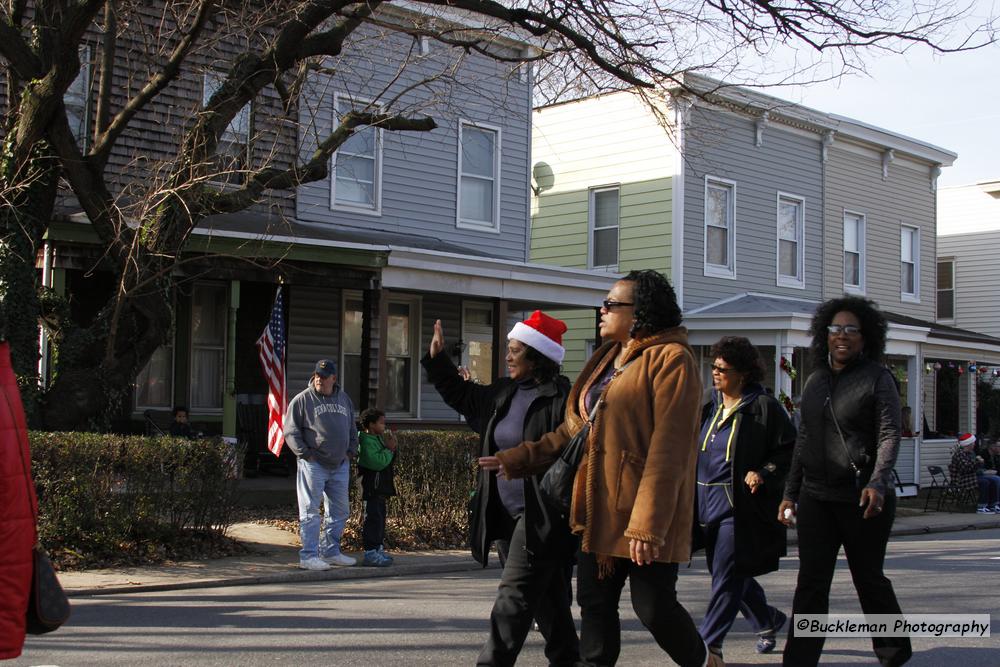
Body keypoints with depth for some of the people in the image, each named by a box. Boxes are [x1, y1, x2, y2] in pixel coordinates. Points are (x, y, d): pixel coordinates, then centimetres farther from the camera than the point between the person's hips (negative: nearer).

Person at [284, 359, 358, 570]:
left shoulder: (344, 399, 12)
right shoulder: (302, 400, -5)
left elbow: (352, 428, 23)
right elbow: (291, 431, -5)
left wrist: (352, 449, 11)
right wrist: (304, 453, -13)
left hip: (340, 465, 6)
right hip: (314, 465, -6)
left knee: (339, 511, 12)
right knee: (310, 511, -3)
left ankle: (331, 551, 24)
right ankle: (308, 556, 0)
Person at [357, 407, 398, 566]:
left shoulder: (379, 438, 14)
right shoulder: (367, 441, -16)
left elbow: (389, 461, 19)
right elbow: (377, 462, -27)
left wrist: (392, 448, 1)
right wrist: (389, 449, -16)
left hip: (380, 488, 10)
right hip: (371, 489, -10)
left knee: (380, 518, 15)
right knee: (373, 519, -9)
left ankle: (378, 549, 24)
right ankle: (370, 553, -7)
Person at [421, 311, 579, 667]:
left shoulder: (561, 398, -14)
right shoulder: (502, 393, 11)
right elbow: (461, 395, 27)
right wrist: (437, 359, 22)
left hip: (542, 518, -8)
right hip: (508, 515, 8)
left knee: (514, 595, -8)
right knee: (546, 597, 17)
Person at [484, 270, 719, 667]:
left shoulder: (670, 359, -11)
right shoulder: (606, 359, 16)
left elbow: (668, 449, -19)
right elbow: (576, 429, 20)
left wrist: (647, 524, -23)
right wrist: (518, 459, 15)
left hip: (645, 513, -8)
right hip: (600, 508, 8)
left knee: (654, 607, -1)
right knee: (595, 605, 9)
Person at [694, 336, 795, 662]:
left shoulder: (764, 407, -8)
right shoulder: (710, 407, 12)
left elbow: (789, 449, -6)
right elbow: (695, 450, 22)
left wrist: (763, 473, -19)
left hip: (741, 508, -7)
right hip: (708, 504, 7)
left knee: (726, 577, -6)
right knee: (731, 575, 15)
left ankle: (708, 645, 0)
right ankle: (768, 621, 37)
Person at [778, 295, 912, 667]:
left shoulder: (877, 378, -4)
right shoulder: (815, 381, 12)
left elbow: (889, 435, -14)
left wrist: (877, 483, -28)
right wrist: (790, 493, 13)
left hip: (861, 499, -4)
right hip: (817, 497, 4)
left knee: (868, 578, 10)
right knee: (811, 583, -2)